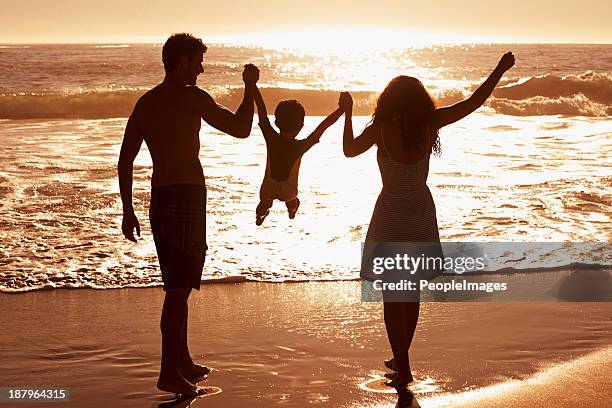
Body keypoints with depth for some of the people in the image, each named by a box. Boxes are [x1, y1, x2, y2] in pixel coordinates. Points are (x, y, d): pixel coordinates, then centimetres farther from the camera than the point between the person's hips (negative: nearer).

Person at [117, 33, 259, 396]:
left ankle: (183, 362, 28)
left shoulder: (145, 103, 15)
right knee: (179, 288, -8)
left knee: (178, 285, 18)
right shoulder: (191, 97, -7)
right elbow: (241, 129, -5)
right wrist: (250, 86, 8)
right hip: (186, 197, -8)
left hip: (160, 200, 8)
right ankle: (169, 373, -9)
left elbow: (125, 159, 15)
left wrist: (128, 210, 18)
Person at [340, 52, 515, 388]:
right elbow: (474, 102, -3)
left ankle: (403, 369, 0)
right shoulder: (429, 123, -10)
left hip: (392, 218, -4)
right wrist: (501, 69, 7)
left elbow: (348, 150, 0)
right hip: (421, 217, 4)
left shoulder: (381, 130, -17)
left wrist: (347, 112, 13)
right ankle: (400, 360, 29)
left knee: (392, 296, 3)